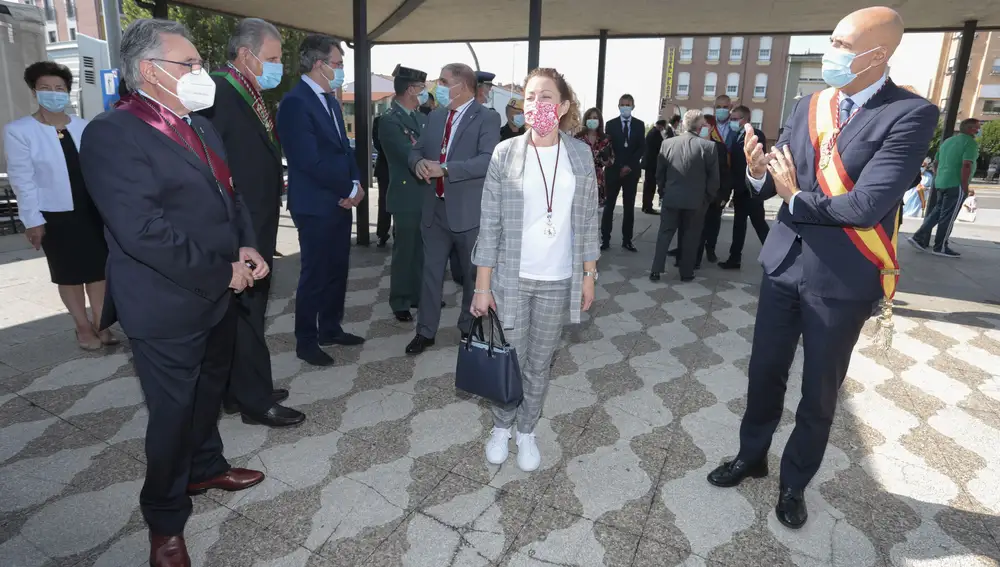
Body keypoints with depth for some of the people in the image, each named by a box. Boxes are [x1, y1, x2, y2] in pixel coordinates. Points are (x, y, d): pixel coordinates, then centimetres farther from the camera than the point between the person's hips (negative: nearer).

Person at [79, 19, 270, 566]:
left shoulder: (201, 126, 10)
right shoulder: (112, 133, -18)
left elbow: (229, 193, 16)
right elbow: (142, 232, -26)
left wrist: (245, 246, -2)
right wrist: (222, 273, -20)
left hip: (218, 296, 8)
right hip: (167, 307, -8)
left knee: (209, 393, 24)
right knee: (172, 412, 7)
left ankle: (205, 468, 49)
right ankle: (165, 521, 30)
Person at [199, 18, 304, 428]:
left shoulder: (251, 97, 13)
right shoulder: (217, 93, -16)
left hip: (257, 230, 9)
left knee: (247, 313, 18)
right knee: (246, 314, 2)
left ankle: (241, 391, 33)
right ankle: (256, 402, 17)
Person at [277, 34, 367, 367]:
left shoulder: (330, 100, 13)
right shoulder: (295, 102, -15)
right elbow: (310, 160, -22)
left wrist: (355, 184, -1)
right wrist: (349, 189, -13)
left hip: (340, 201, 8)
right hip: (316, 205, -8)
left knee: (337, 270, 15)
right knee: (315, 274, 2)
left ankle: (331, 329, 31)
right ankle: (306, 342, 18)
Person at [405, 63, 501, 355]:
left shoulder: (487, 118, -10)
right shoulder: (435, 116, 11)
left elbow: (488, 160, -23)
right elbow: (416, 150, 15)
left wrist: (445, 169, -27)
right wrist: (419, 162, -10)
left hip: (469, 210, -5)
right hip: (435, 208, 6)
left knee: (473, 273, 12)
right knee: (430, 271, 11)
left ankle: (470, 328, 31)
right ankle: (425, 331, 24)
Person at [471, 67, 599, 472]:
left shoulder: (581, 154, -1)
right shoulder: (505, 153, -7)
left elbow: (587, 220, 5)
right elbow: (490, 224, -6)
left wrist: (588, 275, 4)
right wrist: (482, 285, -7)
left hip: (558, 280, 2)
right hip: (511, 278, -1)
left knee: (540, 363, 14)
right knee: (510, 359, 12)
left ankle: (527, 431, 35)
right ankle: (502, 427, 36)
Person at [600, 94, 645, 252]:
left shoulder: (639, 125, 7)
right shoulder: (611, 124, 4)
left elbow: (641, 148, 1)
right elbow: (609, 147, -1)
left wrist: (629, 165, -11)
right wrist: (620, 167, -11)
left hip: (632, 170, 2)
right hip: (614, 169, -1)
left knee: (629, 207, 5)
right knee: (609, 205, -1)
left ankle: (627, 240, 10)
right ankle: (605, 239, 2)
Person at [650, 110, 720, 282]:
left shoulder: (667, 143, -2)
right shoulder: (709, 146, -11)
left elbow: (659, 173, 5)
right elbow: (714, 177, -6)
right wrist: (708, 198, 7)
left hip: (671, 198, 2)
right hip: (696, 200, -2)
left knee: (664, 234, 10)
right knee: (691, 237, 9)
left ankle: (656, 270, 8)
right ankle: (686, 273, 17)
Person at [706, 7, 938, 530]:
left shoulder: (911, 114, -14)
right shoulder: (808, 106, 3)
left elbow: (868, 205, -24)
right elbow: (775, 181, 0)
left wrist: (795, 199, -11)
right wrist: (758, 173, -22)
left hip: (842, 279, -4)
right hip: (784, 264, 4)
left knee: (819, 393, 13)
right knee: (765, 371, 16)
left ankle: (794, 483, 35)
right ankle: (751, 455, 40)